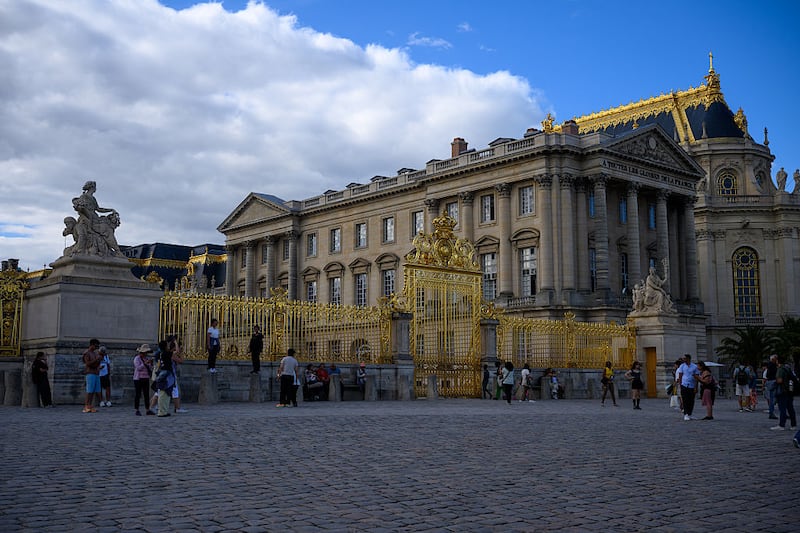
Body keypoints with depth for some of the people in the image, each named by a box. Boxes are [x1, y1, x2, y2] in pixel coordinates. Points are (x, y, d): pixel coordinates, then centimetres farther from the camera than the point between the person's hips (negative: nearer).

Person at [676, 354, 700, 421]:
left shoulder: (694, 367, 4)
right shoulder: (682, 366, 5)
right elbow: (680, 376, 5)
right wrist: (680, 385, -4)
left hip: (692, 386, 1)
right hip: (684, 385, -1)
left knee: (691, 401, 5)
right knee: (685, 400, -6)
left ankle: (689, 415, 15)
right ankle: (686, 415, -6)